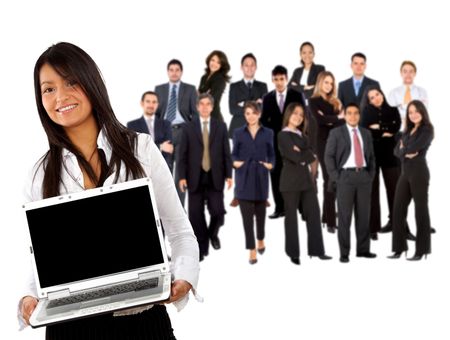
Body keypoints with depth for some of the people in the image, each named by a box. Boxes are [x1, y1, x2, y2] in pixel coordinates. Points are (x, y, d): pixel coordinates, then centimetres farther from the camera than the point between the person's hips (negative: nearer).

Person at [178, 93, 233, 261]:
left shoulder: (220, 126, 7)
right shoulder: (188, 127, 4)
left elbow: (226, 152, 6)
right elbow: (183, 154, 2)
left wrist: (228, 175, 1)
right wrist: (182, 176, -6)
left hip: (215, 178, 0)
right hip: (195, 178, 0)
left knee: (217, 211, -5)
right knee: (196, 215, 0)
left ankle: (213, 233, 26)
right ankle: (201, 247, 13)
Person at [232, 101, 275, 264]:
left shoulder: (268, 133, 6)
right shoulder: (238, 133, 4)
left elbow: (271, 154, 9)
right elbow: (234, 154, 5)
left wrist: (271, 164, -10)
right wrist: (235, 162, -15)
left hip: (261, 176, 1)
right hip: (244, 177, -1)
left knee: (260, 211, 14)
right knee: (247, 214, -4)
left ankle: (260, 240, 40)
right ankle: (252, 250, 0)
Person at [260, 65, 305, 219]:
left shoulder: (297, 95, 1)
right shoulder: (268, 98, 9)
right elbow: (264, 120, 9)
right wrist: (272, 133, -6)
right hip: (275, 141, 3)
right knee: (276, 174, 2)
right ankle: (279, 207, 6)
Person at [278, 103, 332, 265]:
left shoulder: (302, 135, 17)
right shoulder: (283, 135, -5)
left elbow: (310, 155, 5)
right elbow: (295, 157, -15)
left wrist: (302, 155, -12)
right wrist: (307, 155, 1)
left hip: (306, 178, 7)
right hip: (291, 180, -6)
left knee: (314, 213, 1)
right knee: (291, 216, 1)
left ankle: (316, 249, 5)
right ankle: (293, 253, 8)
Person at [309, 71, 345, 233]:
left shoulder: (336, 101, 15)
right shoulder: (314, 101, 2)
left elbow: (344, 119, 1)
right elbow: (320, 119, -14)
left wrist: (330, 120, -14)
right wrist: (337, 118, -4)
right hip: (324, 143, -5)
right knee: (330, 179, -6)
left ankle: (327, 216, 16)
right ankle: (330, 221, -3)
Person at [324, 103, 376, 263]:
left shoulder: (366, 133, 14)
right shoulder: (336, 133, 1)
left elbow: (371, 156, 18)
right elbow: (329, 156, -3)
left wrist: (371, 174, 6)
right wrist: (335, 177, -10)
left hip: (363, 176, 4)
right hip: (345, 176, -4)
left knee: (363, 214, 5)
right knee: (344, 216, -3)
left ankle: (363, 249, 12)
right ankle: (344, 253, 1)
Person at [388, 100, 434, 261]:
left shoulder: (427, 130, -6)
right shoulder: (408, 131, 17)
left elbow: (413, 148, -17)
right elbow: (397, 150, 10)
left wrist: (404, 148, 2)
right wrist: (406, 153, -10)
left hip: (419, 172, -7)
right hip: (405, 173, 8)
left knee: (420, 209, -1)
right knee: (398, 209, 5)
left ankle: (422, 250, 5)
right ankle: (399, 248, 10)